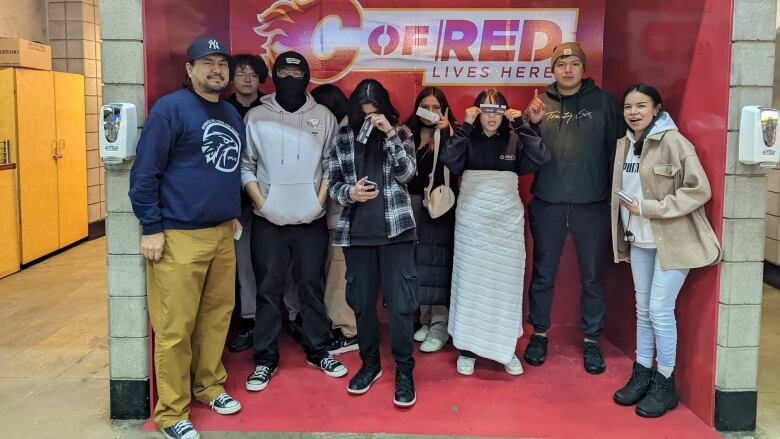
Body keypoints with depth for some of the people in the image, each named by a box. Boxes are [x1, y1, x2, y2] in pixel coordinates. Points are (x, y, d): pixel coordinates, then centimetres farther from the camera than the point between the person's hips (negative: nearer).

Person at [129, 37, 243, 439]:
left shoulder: (232, 114, 15)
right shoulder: (171, 108, -8)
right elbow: (144, 173, -11)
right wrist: (151, 228, -13)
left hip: (222, 234, 7)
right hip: (179, 236, -7)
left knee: (217, 316, 14)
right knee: (175, 328, -1)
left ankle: (209, 386, 31)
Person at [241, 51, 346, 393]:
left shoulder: (324, 117, 5)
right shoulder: (256, 117, 1)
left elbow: (332, 165, 5)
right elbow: (245, 165, 1)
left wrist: (321, 200, -5)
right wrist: (261, 202, -8)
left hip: (312, 219, 1)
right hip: (268, 220, -1)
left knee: (312, 286, 10)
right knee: (268, 290, 5)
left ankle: (318, 351, 24)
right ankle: (265, 359, 15)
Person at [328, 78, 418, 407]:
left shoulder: (400, 133, 4)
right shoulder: (343, 138, 6)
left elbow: (406, 174, -9)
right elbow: (333, 185, 8)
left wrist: (390, 134, -15)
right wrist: (349, 193, -14)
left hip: (396, 228, -2)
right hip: (356, 231, 2)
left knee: (401, 302, -3)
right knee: (361, 301, 10)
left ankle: (404, 371, 10)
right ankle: (370, 363, 27)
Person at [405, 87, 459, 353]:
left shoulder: (449, 136, 2)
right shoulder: (408, 134, 9)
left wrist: (445, 132, -17)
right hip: (413, 204, 3)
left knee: (437, 261, -4)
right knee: (418, 261, 5)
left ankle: (440, 325, 2)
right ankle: (424, 320, 17)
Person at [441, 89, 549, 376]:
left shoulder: (514, 140, 4)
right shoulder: (467, 139, 2)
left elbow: (541, 158, -12)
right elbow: (449, 159, -17)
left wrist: (521, 123, -11)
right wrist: (466, 125, -16)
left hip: (508, 222, 1)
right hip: (472, 222, -1)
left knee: (506, 284, 6)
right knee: (470, 283, 3)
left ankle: (507, 349, 19)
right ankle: (467, 349, 15)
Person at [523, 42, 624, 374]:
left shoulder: (603, 102, 1)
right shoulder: (541, 104, 4)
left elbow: (617, 148, 0)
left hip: (592, 206, -1)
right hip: (547, 205, 1)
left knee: (592, 277, 10)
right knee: (543, 274, 11)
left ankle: (591, 340, 25)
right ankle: (539, 333, 28)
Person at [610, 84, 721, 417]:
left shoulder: (673, 141, -14)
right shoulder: (624, 144, 7)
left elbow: (699, 190, -18)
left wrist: (649, 208, -20)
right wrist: (625, 232, 8)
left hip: (673, 240, -6)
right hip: (639, 240, 7)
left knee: (660, 309, -5)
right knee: (643, 309, 13)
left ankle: (665, 384, 10)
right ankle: (642, 374, 25)